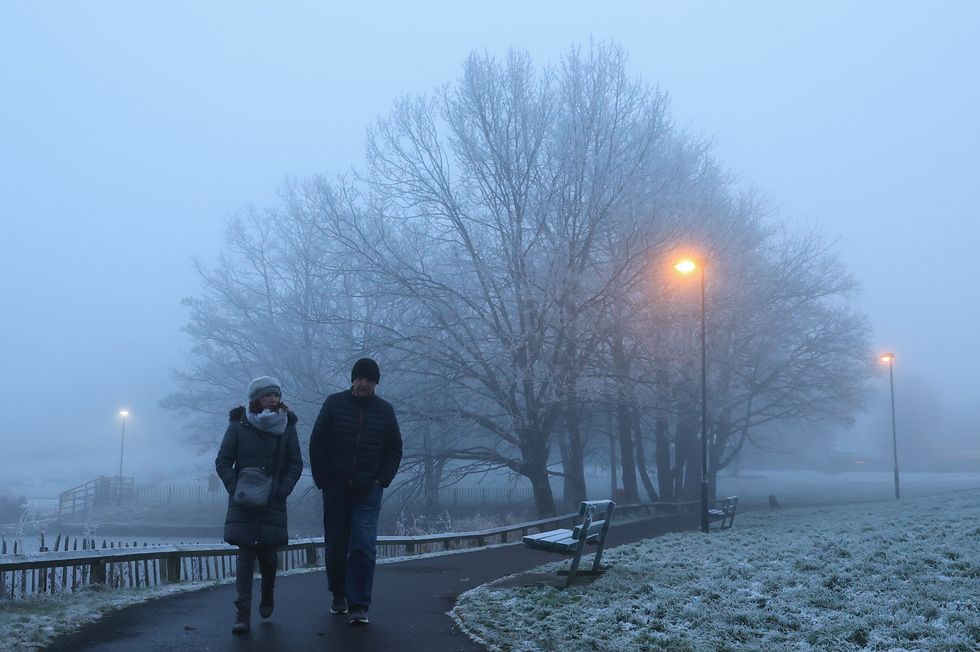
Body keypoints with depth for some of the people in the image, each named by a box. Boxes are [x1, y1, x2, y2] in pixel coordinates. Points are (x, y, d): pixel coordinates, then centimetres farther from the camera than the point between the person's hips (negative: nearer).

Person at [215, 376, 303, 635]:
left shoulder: (286, 425, 5)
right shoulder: (239, 424, 1)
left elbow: (295, 464, 5)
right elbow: (222, 461, 2)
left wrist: (281, 491, -7)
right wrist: (235, 488, -10)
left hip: (272, 503, 1)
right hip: (243, 503, -1)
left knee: (268, 555, 1)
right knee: (246, 554, -7)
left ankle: (267, 595, 30)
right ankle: (243, 613, -5)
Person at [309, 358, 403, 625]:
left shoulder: (385, 410, 5)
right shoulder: (334, 403, 1)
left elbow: (394, 450, 9)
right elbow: (316, 444, 3)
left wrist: (382, 480, -3)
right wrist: (322, 481, -3)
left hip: (368, 492, -1)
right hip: (336, 490, 1)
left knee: (364, 546, -11)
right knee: (335, 546, 10)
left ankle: (359, 605, -7)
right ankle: (339, 596, 30)